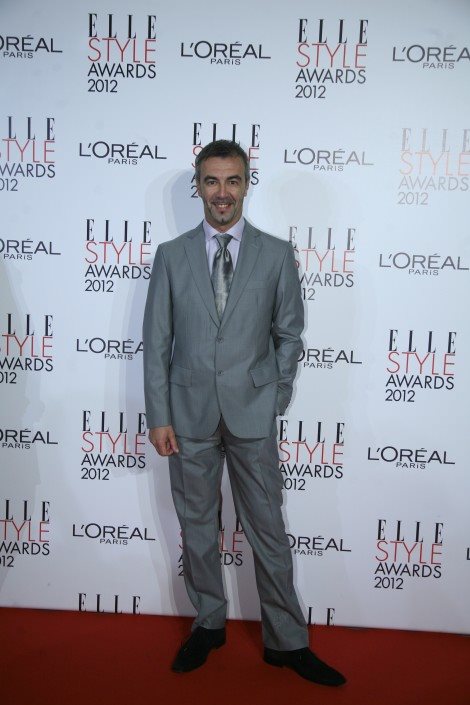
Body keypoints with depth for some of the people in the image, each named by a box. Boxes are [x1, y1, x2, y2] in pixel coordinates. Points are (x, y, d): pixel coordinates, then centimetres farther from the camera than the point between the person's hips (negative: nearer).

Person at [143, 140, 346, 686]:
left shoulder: (276, 254, 1)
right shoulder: (171, 256, 3)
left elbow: (289, 333, 5)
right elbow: (156, 341, 1)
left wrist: (274, 400, 2)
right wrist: (158, 416, -3)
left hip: (252, 414, -1)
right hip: (190, 414, 2)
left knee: (268, 530, 7)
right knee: (197, 527, 14)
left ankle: (286, 641, 24)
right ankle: (208, 624, 35)